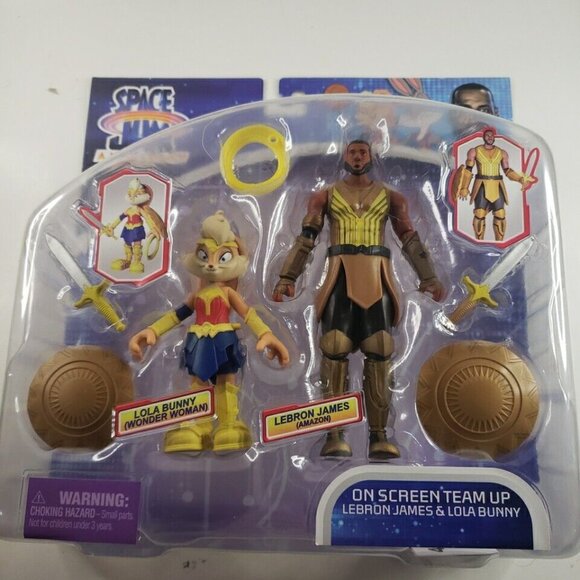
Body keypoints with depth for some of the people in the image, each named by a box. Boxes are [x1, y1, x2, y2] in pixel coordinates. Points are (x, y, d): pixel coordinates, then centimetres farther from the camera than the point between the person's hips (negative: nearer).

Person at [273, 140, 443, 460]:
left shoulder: (390, 197, 16)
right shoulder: (325, 196, 13)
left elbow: (411, 239, 12)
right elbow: (305, 239, 7)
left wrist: (429, 278, 2)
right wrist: (287, 278, -3)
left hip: (376, 280, 1)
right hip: (340, 278, -1)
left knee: (379, 355, -4)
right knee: (335, 353, -9)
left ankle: (379, 436, 2)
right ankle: (334, 435, -4)